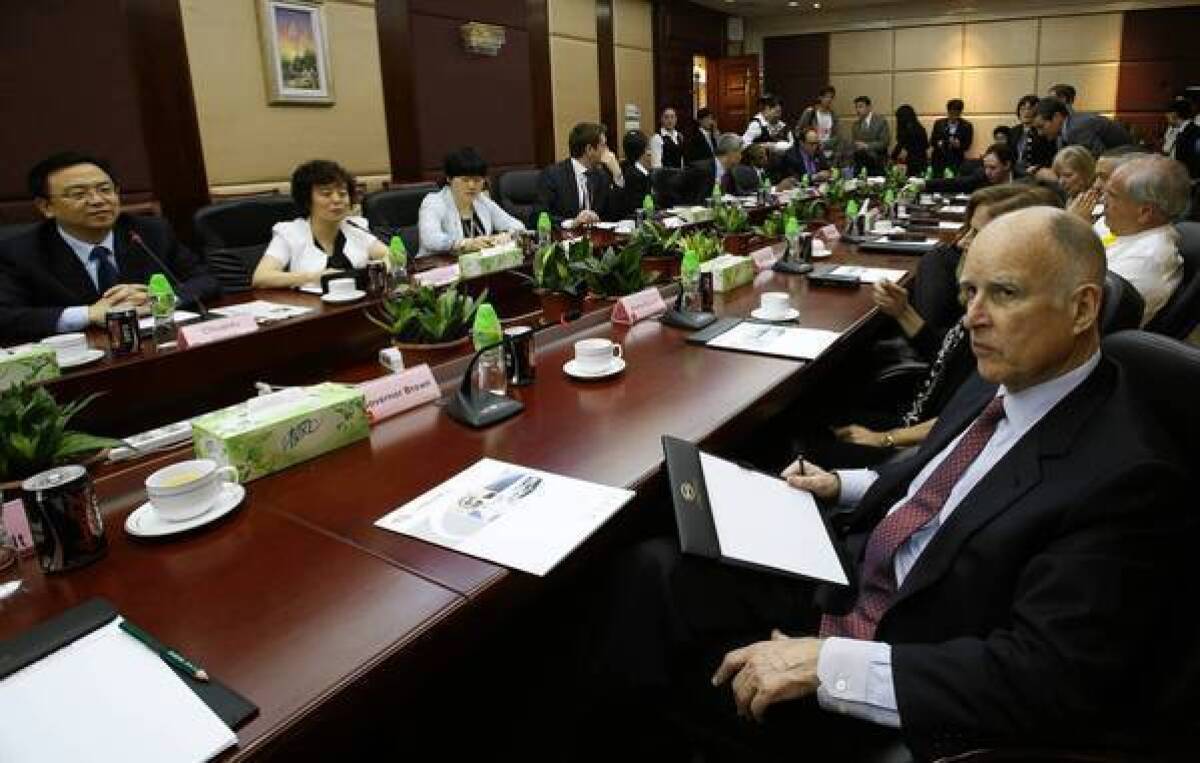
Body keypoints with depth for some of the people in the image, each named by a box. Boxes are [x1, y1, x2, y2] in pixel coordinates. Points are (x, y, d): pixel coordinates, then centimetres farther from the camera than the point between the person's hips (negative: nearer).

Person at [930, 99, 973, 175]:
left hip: (956, 161, -2)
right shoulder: (939, 123, 9)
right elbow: (932, 140, 10)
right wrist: (938, 143, -12)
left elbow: (967, 145, 1)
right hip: (939, 160, 2)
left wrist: (959, 145, -20)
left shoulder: (966, 126, 4)